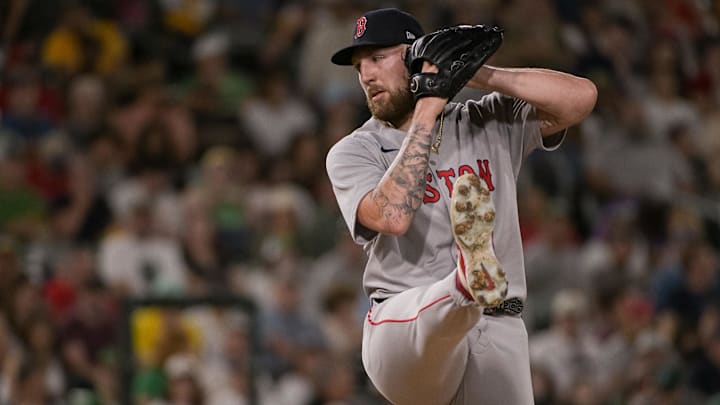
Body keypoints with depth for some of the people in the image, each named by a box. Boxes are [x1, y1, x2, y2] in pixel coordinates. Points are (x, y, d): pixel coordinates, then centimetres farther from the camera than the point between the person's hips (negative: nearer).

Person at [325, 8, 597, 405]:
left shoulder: (489, 123, 14)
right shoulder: (352, 152, 9)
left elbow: (581, 97, 0)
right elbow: (392, 216, -12)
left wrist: (477, 74, -1)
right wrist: (426, 113, -8)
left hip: (498, 332, 3)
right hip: (405, 324, -3)